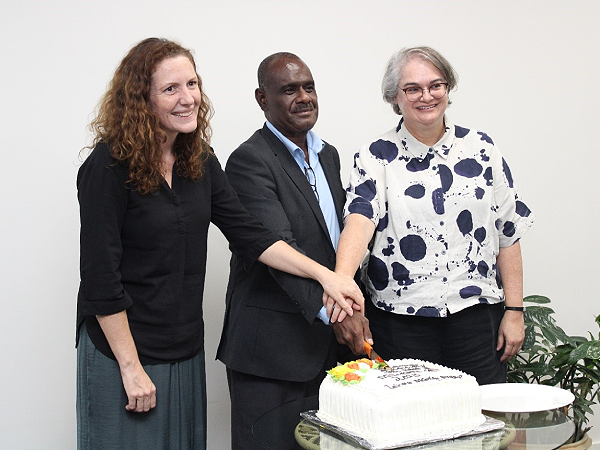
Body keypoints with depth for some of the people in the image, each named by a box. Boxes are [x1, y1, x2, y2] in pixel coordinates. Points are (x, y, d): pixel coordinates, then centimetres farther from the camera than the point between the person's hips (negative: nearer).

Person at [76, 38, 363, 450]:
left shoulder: (199, 160, 4)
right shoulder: (110, 166, -15)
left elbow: (247, 234, 2)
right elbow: (101, 277, -16)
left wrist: (325, 275, -9)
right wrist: (130, 368, -15)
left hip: (187, 350, 6)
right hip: (124, 350, -6)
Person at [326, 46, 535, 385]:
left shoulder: (481, 149, 7)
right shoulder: (376, 157, 2)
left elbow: (508, 232, 8)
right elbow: (360, 219, -15)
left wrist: (514, 312, 3)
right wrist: (343, 278, -34)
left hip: (476, 317, 2)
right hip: (400, 318, -1)